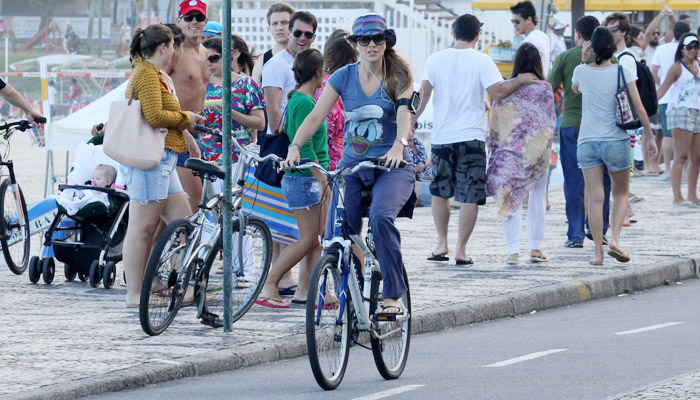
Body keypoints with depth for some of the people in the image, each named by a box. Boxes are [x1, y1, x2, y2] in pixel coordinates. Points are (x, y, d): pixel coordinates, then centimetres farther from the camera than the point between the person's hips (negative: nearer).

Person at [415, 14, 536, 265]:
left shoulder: (435, 60, 4)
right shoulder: (481, 61, -3)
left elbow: (423, 95, -3)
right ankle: (461, 250, -4)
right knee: (470, 197, 0)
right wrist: (520, 80, 2)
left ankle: (441, 244, 13)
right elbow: (497, 92, -13)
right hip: (471, 138, -2)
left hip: (441, 138, 2)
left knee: (439, 192, 18)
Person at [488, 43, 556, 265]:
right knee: (537, 199, 13)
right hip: (538, 152, 0)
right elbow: (551, 122, -2)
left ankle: (513, 251, -3)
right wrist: (545, 147, 12)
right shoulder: (545, 89, -6)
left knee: (511, 199, 3)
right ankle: (535, 248, 17)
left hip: (510, 151, 0)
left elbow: (494, 122, -2)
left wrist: (494, 147, 8)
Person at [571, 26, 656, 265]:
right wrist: (649, 136, 5)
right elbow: (638, 108, -4)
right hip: (616, 141, -1)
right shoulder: (622, 72, -5)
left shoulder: (582, 71, 1)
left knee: (595, 197, 1)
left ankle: (598, 252, -3)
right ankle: (615, 239, -3)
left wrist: (583, 60, 22)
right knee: (621, 193, 16)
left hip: (587, 142, 1)